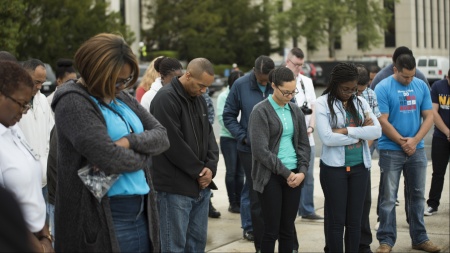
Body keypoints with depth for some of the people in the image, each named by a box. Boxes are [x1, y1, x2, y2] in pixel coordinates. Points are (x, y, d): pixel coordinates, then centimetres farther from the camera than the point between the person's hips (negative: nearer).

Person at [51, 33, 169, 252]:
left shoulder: (122, 97, 12)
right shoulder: (73, 102, -13)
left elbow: (162, 136, 7)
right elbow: (109, 159, -23)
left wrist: (129, 141, -13)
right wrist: (144, 155, -4)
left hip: (141, 212, 8)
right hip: (103, 218, -7)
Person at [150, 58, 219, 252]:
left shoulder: (199, 99, 12)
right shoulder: (166, 99, -15)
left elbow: (208, 134, 14)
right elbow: (174, 144, -19)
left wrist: (211, 166, -4)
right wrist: (199, 171, -10)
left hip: (201, 184, 8)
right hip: (176, 187, -8)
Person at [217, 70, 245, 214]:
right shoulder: (224, 96, -2)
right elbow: (222, 117, -8)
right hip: (228, 138, -2)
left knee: (240, 172, 6)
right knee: (231, 171, -1)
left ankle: (239, 202, 13)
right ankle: (232, 203, 7)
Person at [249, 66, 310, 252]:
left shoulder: (295, 111, 10)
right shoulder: (261, 111, -7)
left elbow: (304, 144, 12)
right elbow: (260, 150, -13)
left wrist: (302, 171, -4)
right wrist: (286, 173, -12)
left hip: (294, 175, 5)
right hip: (271, 177, -5)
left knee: (288, 229, 8)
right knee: (272, 230, -1)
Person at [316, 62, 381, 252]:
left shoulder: (360, 102, 8)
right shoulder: (323, 103, -6)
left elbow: (377, 130, -4)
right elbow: (327, 137, -18)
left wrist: (346, 131, -14)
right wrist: (360, 133, -10)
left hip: (360, 167, 4)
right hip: (334, 168, -4)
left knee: (355, 220, 10)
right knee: (336, 220, 3)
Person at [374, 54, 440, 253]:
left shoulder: (421, 86, 4)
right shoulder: (383, 88, -9)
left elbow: (428, 117, 3)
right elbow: (383, 121, -12)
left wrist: (414, 140, -10)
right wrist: (403, 142, -11)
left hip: (417, 150, 4)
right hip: (391, 151, -4)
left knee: (417, 195, 12)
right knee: (388, 198, 0)